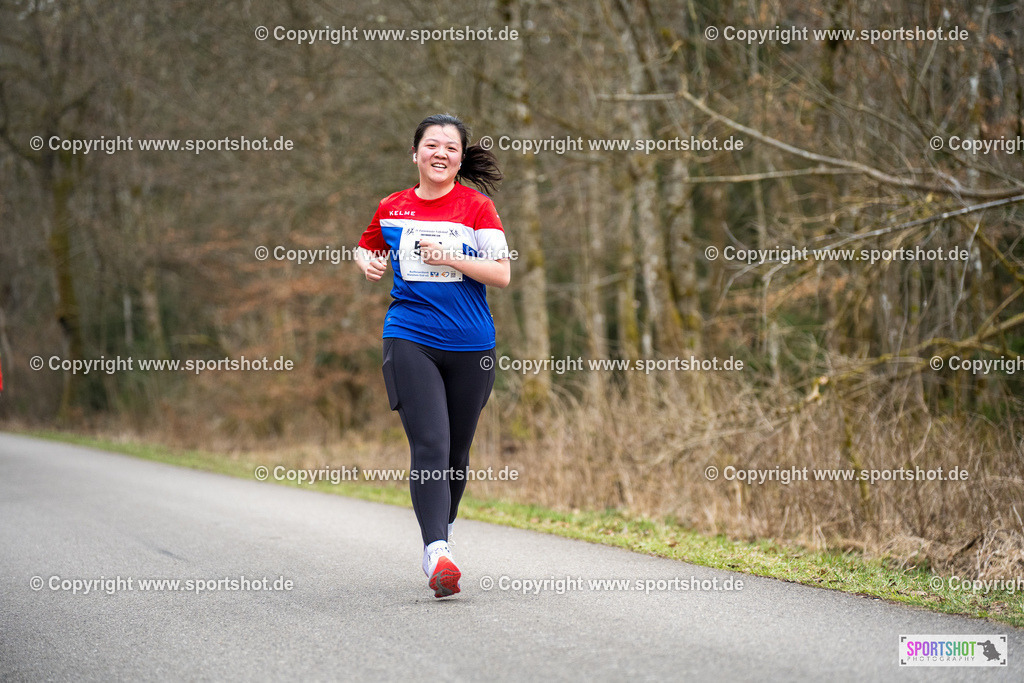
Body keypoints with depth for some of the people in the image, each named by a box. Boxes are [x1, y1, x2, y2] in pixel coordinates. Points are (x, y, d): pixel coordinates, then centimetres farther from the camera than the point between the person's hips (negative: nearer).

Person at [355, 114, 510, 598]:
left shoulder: (476, 206, 0)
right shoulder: (392, 208, 7)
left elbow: (502, 274, -6)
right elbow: (366, 247, 26)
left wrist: (449, 259, -17)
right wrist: (368, 264, 3)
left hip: (470, 345, 1)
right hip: (410, 339, 0)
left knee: (456, 451, 11)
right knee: (429, 446, -15)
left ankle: (442, 531, 35)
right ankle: (437, 556, -23)